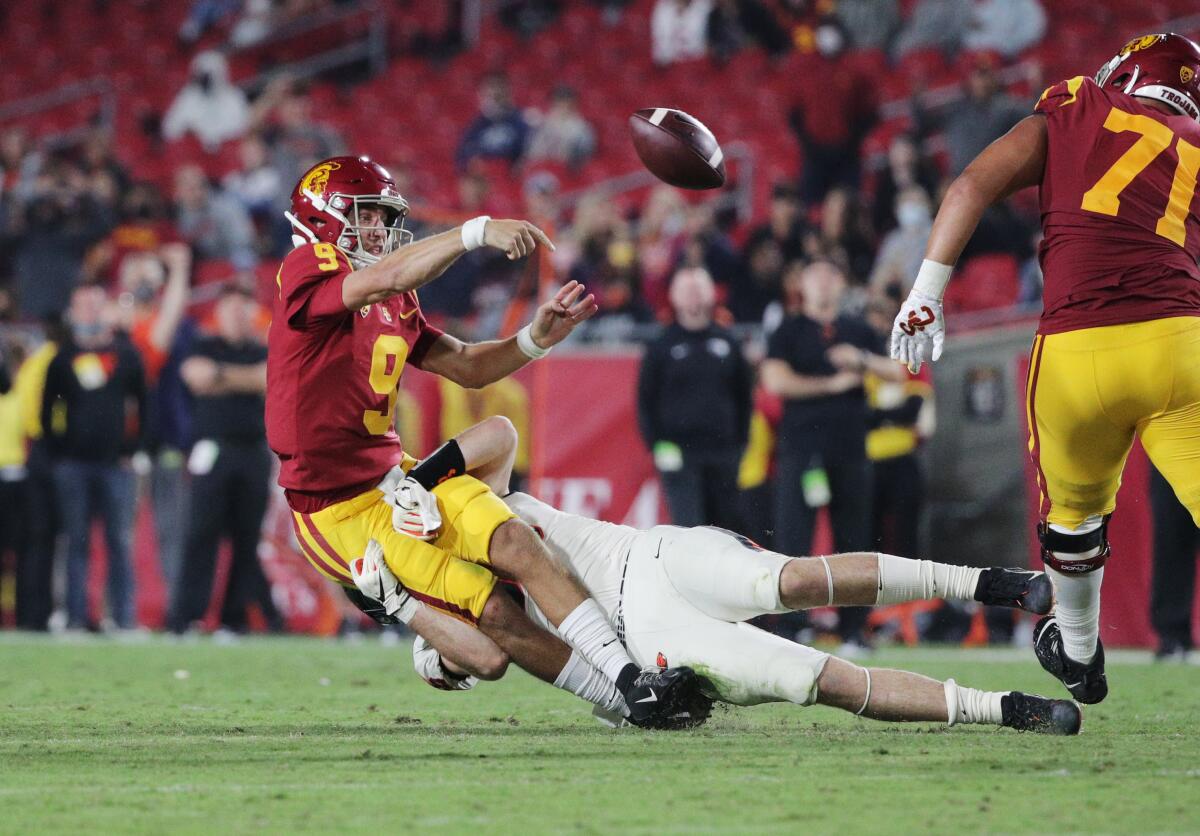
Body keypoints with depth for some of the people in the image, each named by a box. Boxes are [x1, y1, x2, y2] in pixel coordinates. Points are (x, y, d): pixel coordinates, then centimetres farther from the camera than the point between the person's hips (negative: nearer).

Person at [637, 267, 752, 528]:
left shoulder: (727, 343, 12)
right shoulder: (662, 346, 3)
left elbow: (744, 395, 15)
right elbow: (646, 399, 3)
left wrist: (741, 442, 7)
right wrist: (658, 445, -7)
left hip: (724, 454, 3)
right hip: (679, 455, -3)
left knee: (727, 524, 7)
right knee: (688, 525, -12)